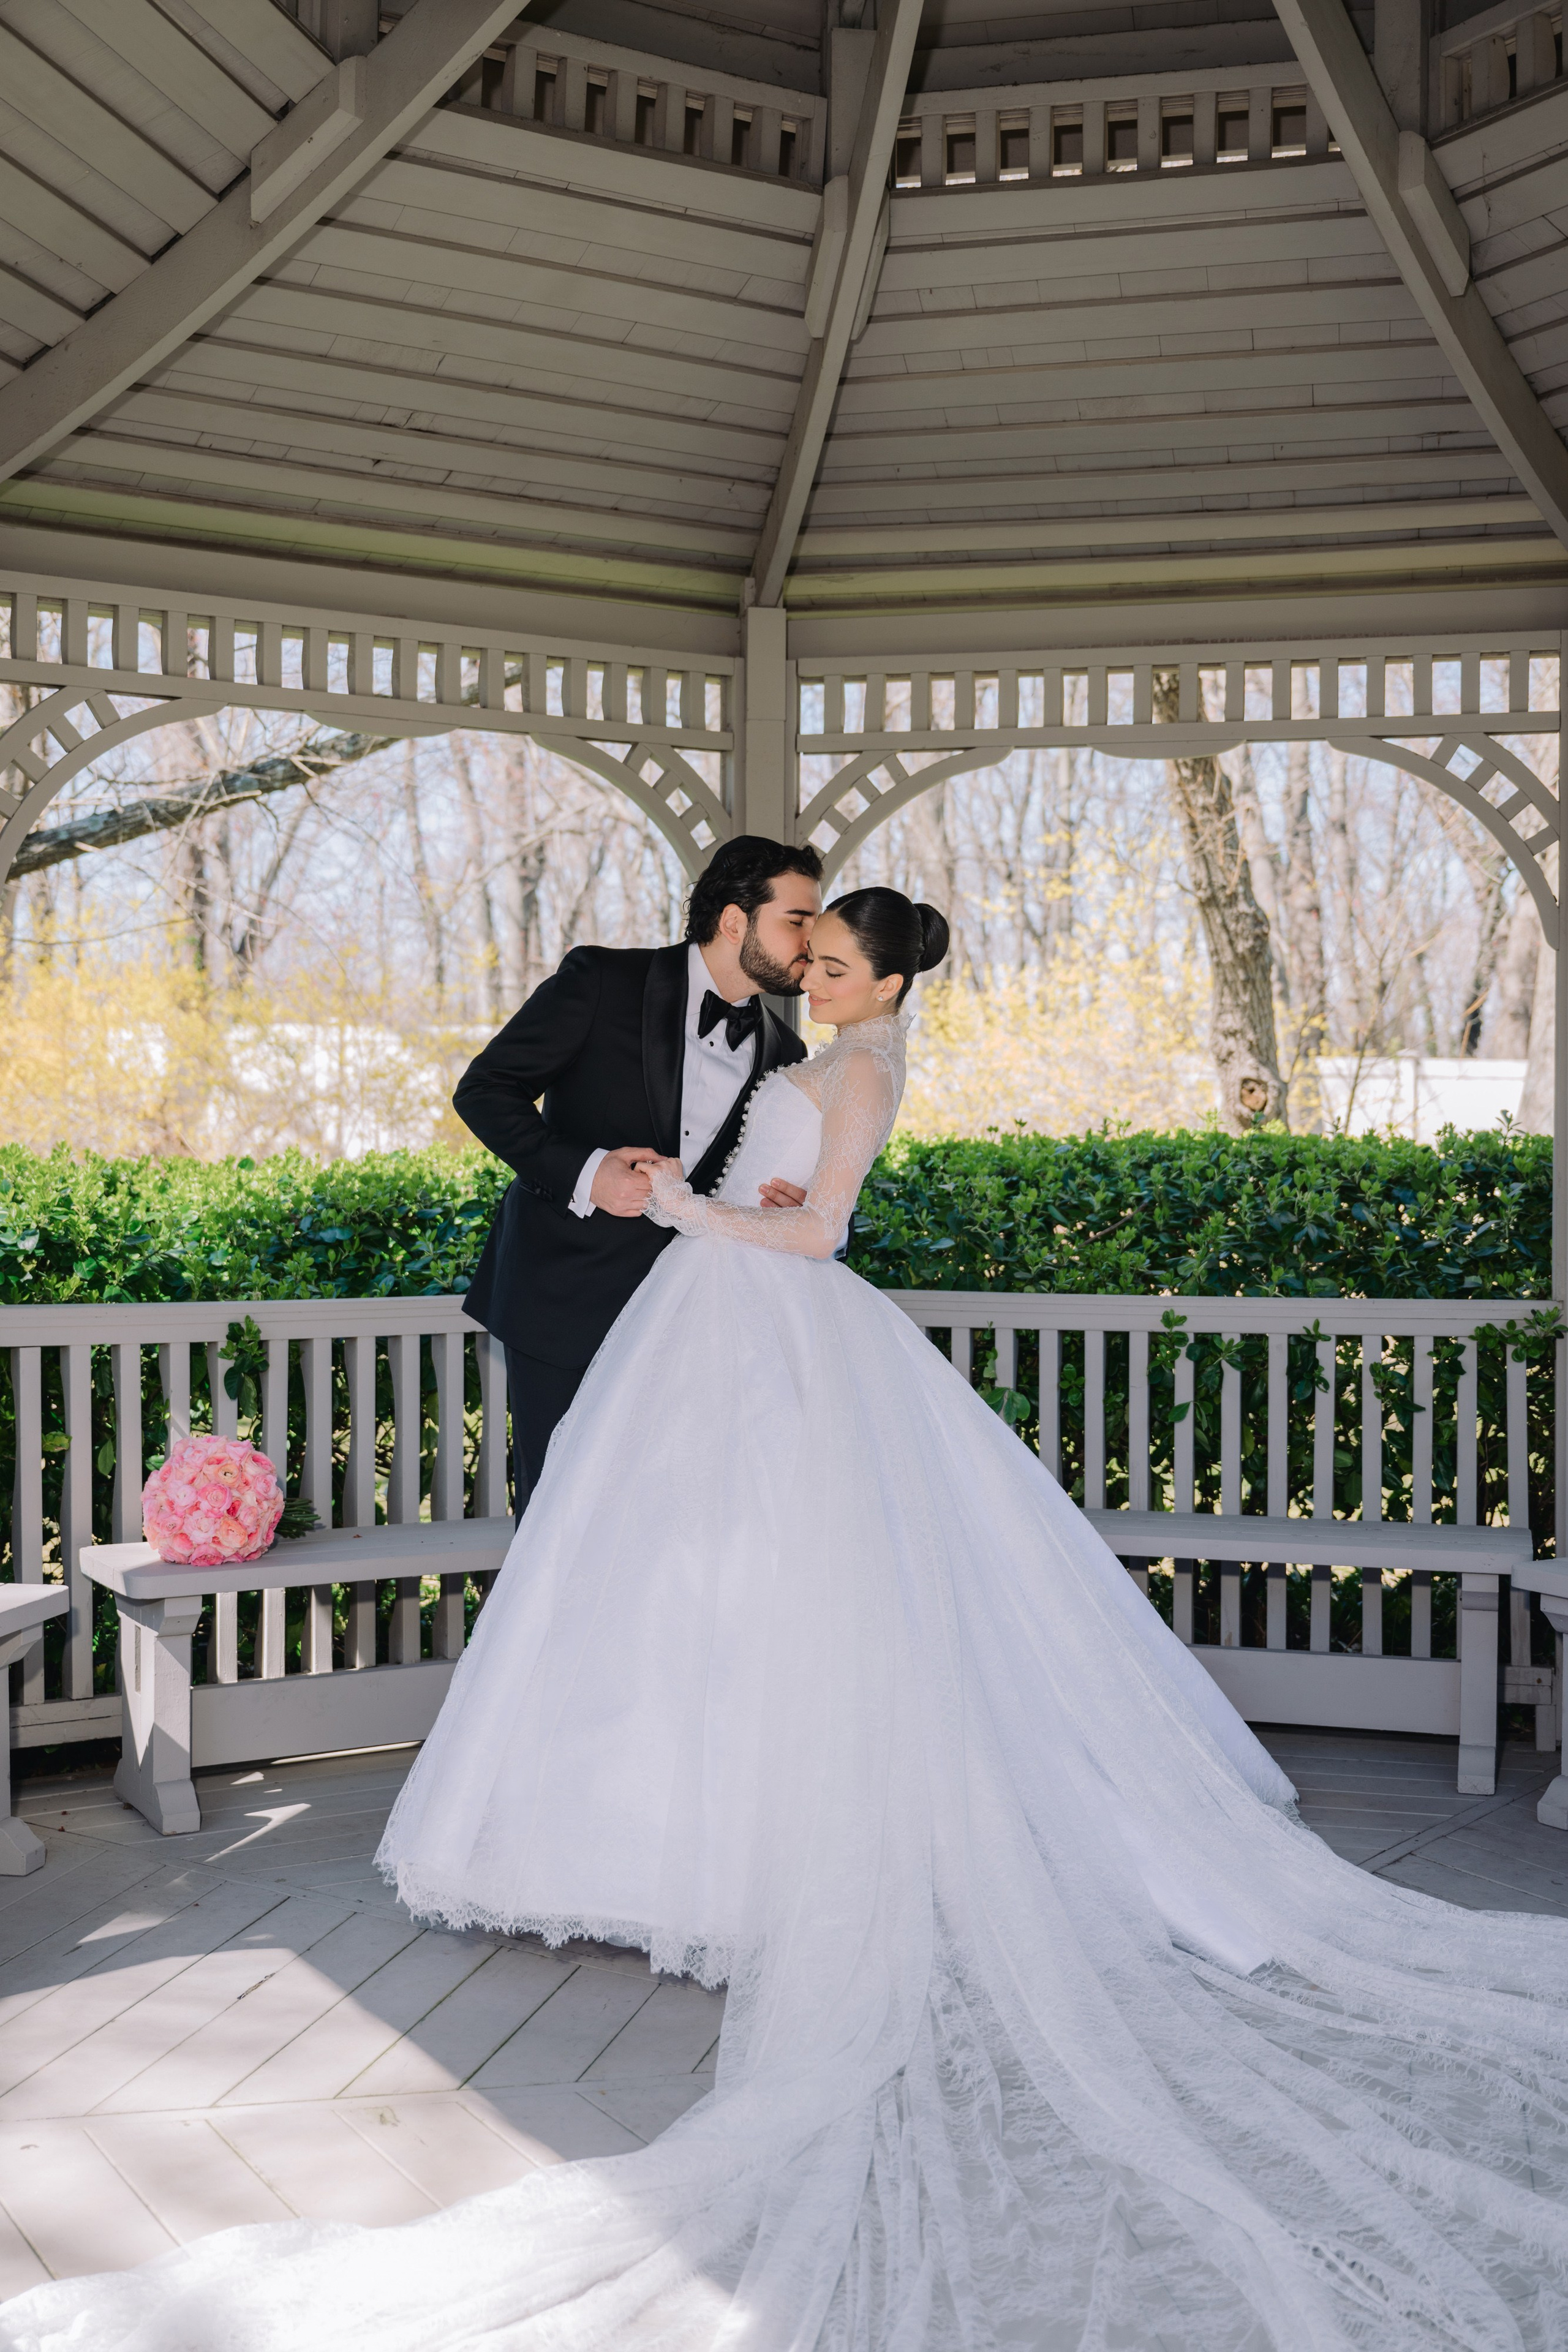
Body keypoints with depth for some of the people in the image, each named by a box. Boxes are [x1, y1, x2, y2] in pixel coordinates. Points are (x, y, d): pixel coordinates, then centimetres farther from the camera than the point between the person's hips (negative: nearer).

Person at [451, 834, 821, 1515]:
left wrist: (793, 1214, -11)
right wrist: (581, 1172, -23)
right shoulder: (603, 981, -8)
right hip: (563, 1302, -4)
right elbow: (483, 1088, -9)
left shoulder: (782, 1056, 5)